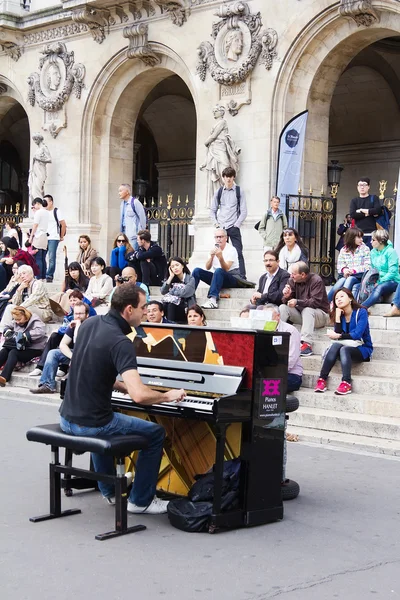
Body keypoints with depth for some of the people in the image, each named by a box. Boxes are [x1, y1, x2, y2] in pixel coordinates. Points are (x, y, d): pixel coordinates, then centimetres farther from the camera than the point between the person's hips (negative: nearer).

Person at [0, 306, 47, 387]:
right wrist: (8, 332, 0)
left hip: (34, 350, -7)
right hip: (21, 348, 7)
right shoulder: (16, 322, 12)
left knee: (13, 353, -29)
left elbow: (41, 331, -28)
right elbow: (7, 327, 25)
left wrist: (25, 335, -32)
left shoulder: (35, 321, -9)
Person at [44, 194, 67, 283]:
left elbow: (63, 225, -1)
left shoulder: (57, 212, -1)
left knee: (52, 258, -7)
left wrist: (61, 237, 1)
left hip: (53, 239, -5)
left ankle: (49, 276, -4)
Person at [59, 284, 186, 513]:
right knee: (156, 433, 10)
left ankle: (109, 490, 46)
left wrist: (122, 385, 19)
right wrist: (168, 396, -10)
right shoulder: (121, 343, -21)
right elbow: (140, 396, -30)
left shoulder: (90, 323, 2)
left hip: (67, 418, 8)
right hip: (91, 424, -8)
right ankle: (140, 501, 18)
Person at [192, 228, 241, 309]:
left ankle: (213, 300, -48)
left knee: (218, 271, -37)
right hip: (217, 277, 6)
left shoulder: (231, 250, -11)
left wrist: (220, 258, -41)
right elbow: (207, 268, -2)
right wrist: (211, 256, -20)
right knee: (197, 271, -12)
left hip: (232, 279, -6)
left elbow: (226, 269, -23)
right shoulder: (213, 249, 6)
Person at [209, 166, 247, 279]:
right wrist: (216, 223, 0)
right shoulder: (219, 192, 9)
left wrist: (236, 224, -8)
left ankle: (242, 277, -6)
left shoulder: (239, 191, 2)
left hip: (234, 227, -3)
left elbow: (243, 211, -1)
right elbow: (212, 210, 13)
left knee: (238, 253, -6)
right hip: (221, 228, 3)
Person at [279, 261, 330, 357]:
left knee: (307, 310, -36)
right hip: (300, 312, 5)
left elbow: (316, 302, -26)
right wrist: (286, 296, -23)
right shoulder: (292, 281, -1)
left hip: (320, 314, -5)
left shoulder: (316, 280, -17)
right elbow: (286, 302, 1)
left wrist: (297, 302, -34)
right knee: (283, 307, -15)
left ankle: (307, 344, -45)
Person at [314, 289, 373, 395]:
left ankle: (346, 383, -48)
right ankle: (322, 380, -37)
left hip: (362, 349, -4)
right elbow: (337, 334, -7)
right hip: (347, 346, 4)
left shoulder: (361, 312, -7)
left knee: (344, 349, -34)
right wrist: (338, 316, -11)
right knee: (335, 345, -29)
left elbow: (357, 334, -19)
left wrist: (338, 336, -24)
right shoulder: (339, 314, 8)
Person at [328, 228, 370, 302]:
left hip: (359, 276, -2)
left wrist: (353, 270, -18)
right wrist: (344, 269, -18)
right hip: (345, 276, 2)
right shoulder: (344, 250, 12)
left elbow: (367, 266, -5)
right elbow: (340, 265, 7)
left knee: (350, 279, -34)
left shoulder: (365, 249, 4)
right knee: (341, 281, -31)